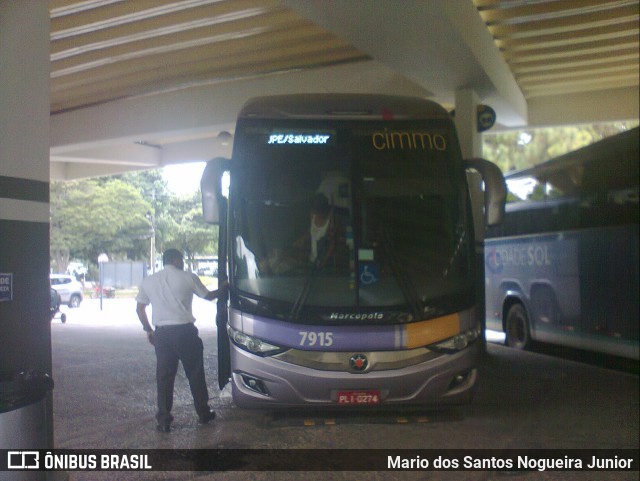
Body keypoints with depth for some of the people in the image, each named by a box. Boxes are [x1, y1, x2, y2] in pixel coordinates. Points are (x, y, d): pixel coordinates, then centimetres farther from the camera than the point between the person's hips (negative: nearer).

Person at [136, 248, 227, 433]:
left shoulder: (149, 281, 8)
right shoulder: (188, 278, -1)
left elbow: (140, 309, 11)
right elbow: (208, 296, 12)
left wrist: (148, 330, 22)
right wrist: (222, 289, 31)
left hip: (162, 333, 3)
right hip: (184, 331, -2)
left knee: (164, 377, 8)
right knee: (195, 374, 12)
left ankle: (164, 421, 8)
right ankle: (203, 414, 23)